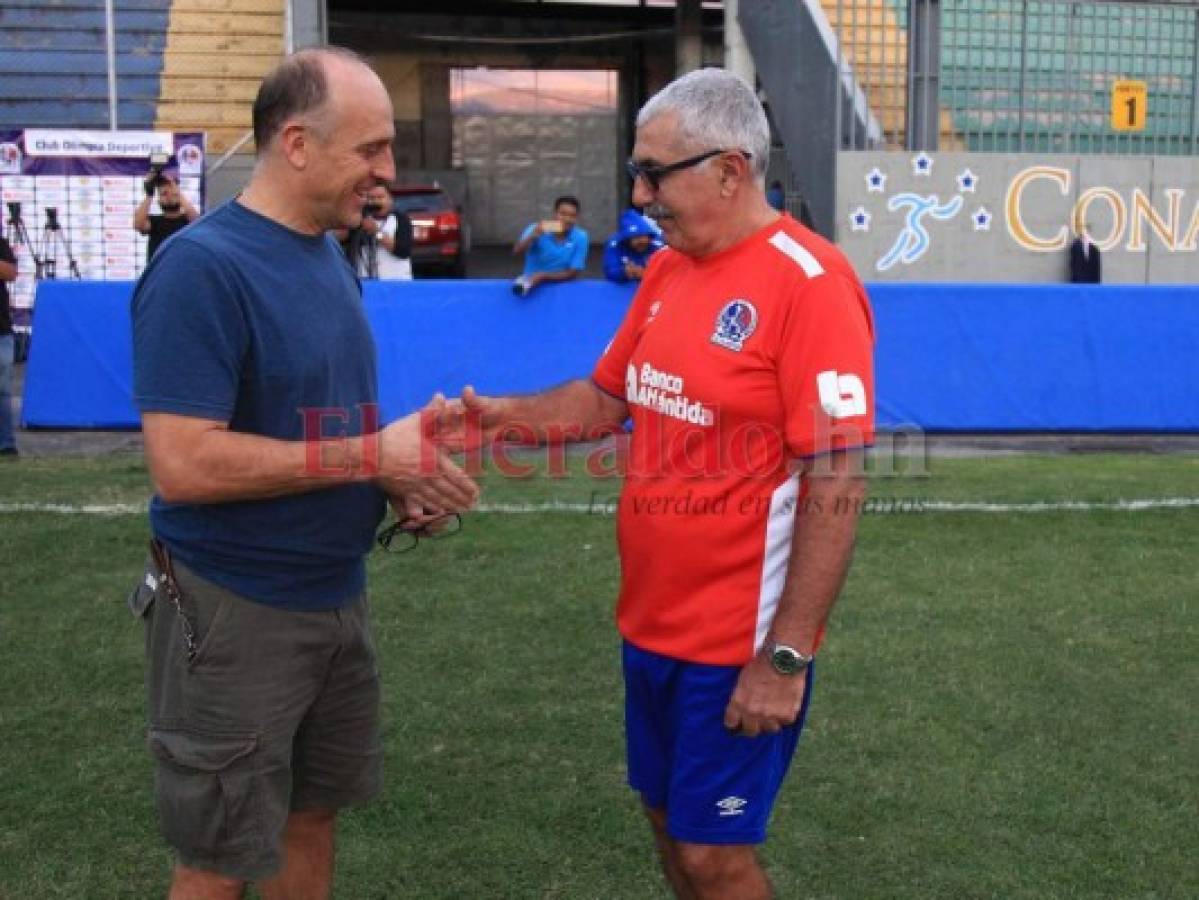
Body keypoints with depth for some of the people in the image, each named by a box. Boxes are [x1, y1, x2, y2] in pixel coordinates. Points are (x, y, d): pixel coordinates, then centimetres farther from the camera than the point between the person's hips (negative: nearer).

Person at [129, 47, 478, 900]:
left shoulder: (330, 253, 6)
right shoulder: (202, 267, -20)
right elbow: (183, 464, -27)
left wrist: (402, 479, -2)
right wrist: (374, 456, -21)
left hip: (337, 597, 8)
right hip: (235, 614, -8)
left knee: (313, 816, 21)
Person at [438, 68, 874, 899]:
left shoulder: (808, 282, -18)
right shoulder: (667, 270, 7)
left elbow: (838, 484, -21)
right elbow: (610, 396, 16)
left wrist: (786, 654, -22)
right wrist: (501, 417, -1)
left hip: (741, 641, -7)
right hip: (653, 621, 7)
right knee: (669, 822, 19)